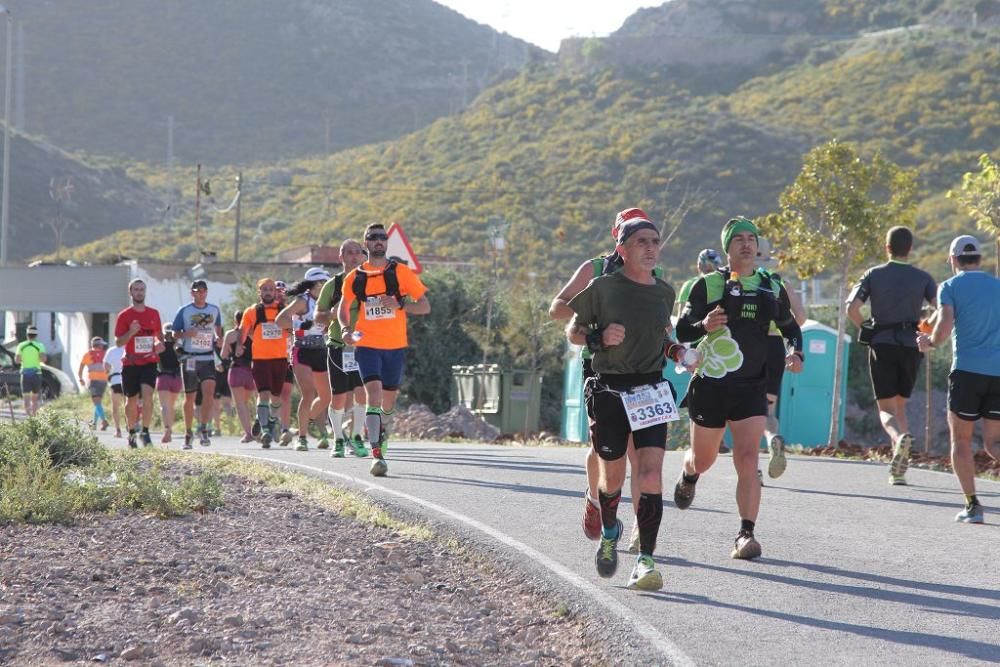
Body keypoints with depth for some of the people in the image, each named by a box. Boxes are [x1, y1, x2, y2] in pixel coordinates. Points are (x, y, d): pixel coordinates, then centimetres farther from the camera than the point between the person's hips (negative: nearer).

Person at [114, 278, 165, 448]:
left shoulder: (154, 314, 8)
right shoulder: (124, 316, 0)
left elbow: (158, 334, 20)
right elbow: (118, 342, -2)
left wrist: (159, 343, -3)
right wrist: (131, 332, -20)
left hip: (149, 362, 1)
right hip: (130, 363, -1)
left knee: (147, 395, -19)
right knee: (131, 400, 8)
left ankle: (145, 432, -14)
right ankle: (132, 433, 26)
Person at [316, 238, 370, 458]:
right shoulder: (332, 285, 6)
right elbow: (318, 316, 8)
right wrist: (332, 314, -13)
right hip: (338, 346, 0)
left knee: (362, 392, -12)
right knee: (338, 397, 2)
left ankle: (356, 437, 2)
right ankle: (338, 440, 18)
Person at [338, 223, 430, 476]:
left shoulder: (401, 273, 1)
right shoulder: (354, 278, 4)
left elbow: (425, 306, 0)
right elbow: (343, 308, 18)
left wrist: (399, 304, -18)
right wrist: (346, 328, -3)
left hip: (395, 346, 1)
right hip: (367, 345, -1)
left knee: (388, 400, 11)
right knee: (374, 392, -20)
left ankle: (381, 443, 37)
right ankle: (377, 455, -25)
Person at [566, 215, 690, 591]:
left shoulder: (664, 292, 10)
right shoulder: (602, 287, -3)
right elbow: (572, 331, 6)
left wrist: (676, 351, 7)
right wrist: (598, 336, -13)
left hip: (651, 393, 2)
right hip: (608, 391, -2)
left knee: (651, 476, -13)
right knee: (612, 478, 7)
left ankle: (645, 561, -11)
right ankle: (609, 533, 39)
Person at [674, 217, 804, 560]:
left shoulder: (772, 289, 7)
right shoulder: (708, 285, -3)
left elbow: (790, 327, 21)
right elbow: (681, 330, -4)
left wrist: (796, 352, 0)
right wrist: (703, 326, -26)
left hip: (751, 388, 1)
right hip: (710, 385, -1)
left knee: (748, 460, -14)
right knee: (703, 459, 14)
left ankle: (746, 535, -14)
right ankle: (688, 477, 52)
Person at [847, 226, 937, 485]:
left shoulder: (874, 275, 2)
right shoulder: (923, 278, 4)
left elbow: (852, 308, -8)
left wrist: (865, 329, 8)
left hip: (882, 346, -2)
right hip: (911, 346, 2)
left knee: (886, 408, 3)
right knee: (900, 406, 15)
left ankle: (899, 436, -31)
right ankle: (898, 469, 8)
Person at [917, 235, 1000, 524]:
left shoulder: (950, 287, 2)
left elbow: (944, 328, -11)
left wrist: (929, 343, 9)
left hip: (967, 371, -3)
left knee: (961, 439, 11)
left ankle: (972, 505, 2)